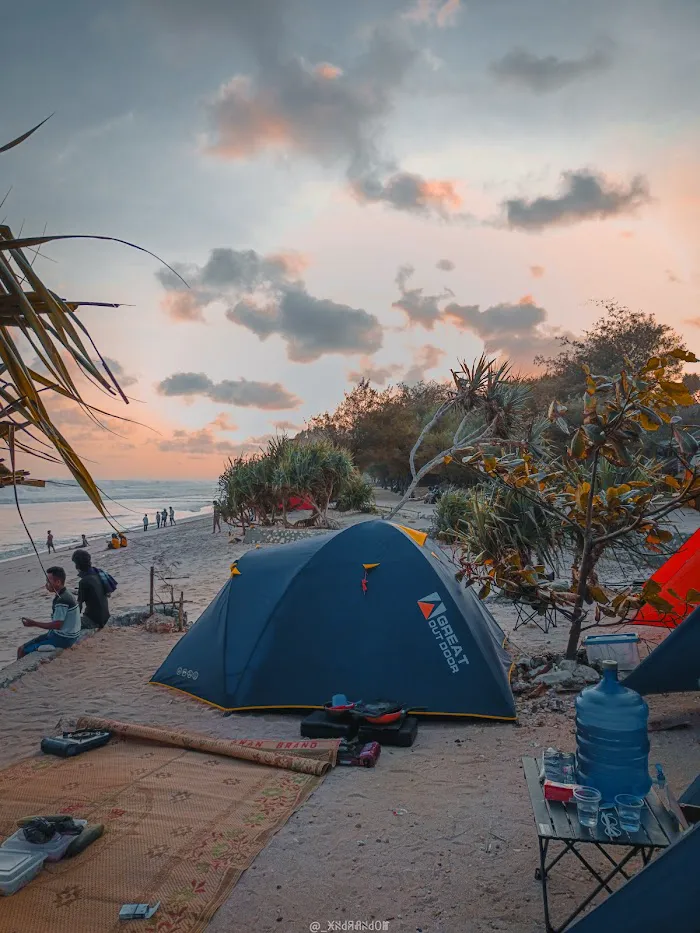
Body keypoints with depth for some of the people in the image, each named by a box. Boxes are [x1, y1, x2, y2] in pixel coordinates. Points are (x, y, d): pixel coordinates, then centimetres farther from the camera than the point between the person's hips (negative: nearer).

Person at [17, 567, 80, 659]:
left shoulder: (62, 600, -24)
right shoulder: (65, 594, 6)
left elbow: (57, 625, -23)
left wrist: (34, 624, -15)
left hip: (62, 639, -10)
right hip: (67, 636, 10)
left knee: (22, 650, -6)